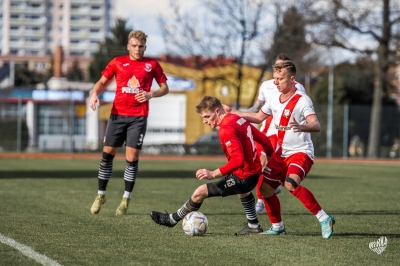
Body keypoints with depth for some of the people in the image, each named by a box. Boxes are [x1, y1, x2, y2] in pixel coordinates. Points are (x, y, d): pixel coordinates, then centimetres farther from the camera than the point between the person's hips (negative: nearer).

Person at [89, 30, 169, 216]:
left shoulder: (152, 65, 6)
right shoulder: (118, 62, 7)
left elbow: (164, 88, 11)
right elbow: (102, 82, 12)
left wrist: (151, 94, -9)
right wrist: (95, 94, -9)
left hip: (138, 117, -1)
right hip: (117, 114, 1)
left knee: (132, 157, -5)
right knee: (107, 154, 1)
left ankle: (126, 199, 6)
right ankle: (100, 195, 14)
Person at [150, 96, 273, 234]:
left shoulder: (226, 129, -24)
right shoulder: (239, 119, 4)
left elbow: (238, 160, -32)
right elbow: (263, 139, 10)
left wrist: (213, 174, -32)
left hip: (243, 177, -10)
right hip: (254, 172, 10)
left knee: (200, 192, -7)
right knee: (243, 191, 44)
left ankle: (172, 219, 9)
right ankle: (253, 225, 58)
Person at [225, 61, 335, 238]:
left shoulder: (302, 100, -16)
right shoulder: (274, 99, 6)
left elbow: (316, 125, -28)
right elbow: (259, 117, 24)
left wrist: (302, 127, -50)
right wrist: (233, 113, 21)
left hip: (301, 152, -8)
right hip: (281, 153, 8)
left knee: (291, 184, -31)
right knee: (265, 188, 7)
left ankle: (324, 219, -24)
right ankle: (277, 227, 26)